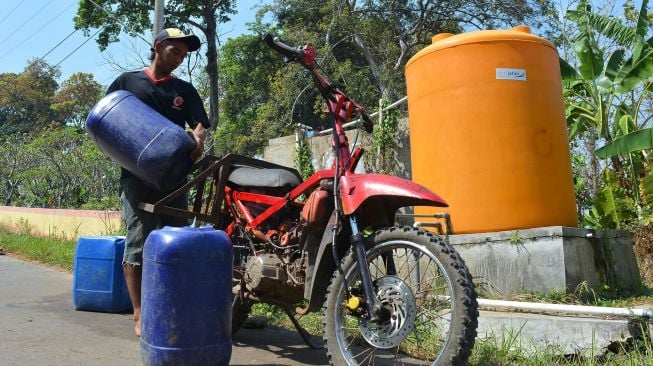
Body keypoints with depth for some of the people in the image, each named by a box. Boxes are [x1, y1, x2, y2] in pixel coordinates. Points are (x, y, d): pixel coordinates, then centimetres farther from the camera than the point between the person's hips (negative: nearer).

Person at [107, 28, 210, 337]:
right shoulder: (127, 81, 11)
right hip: (137, 175, -2)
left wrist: (197, 138, -16)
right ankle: (140, 315, -1)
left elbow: (199, 123, 7)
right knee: (138, 244, -6)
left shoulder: (185, 90, 17)